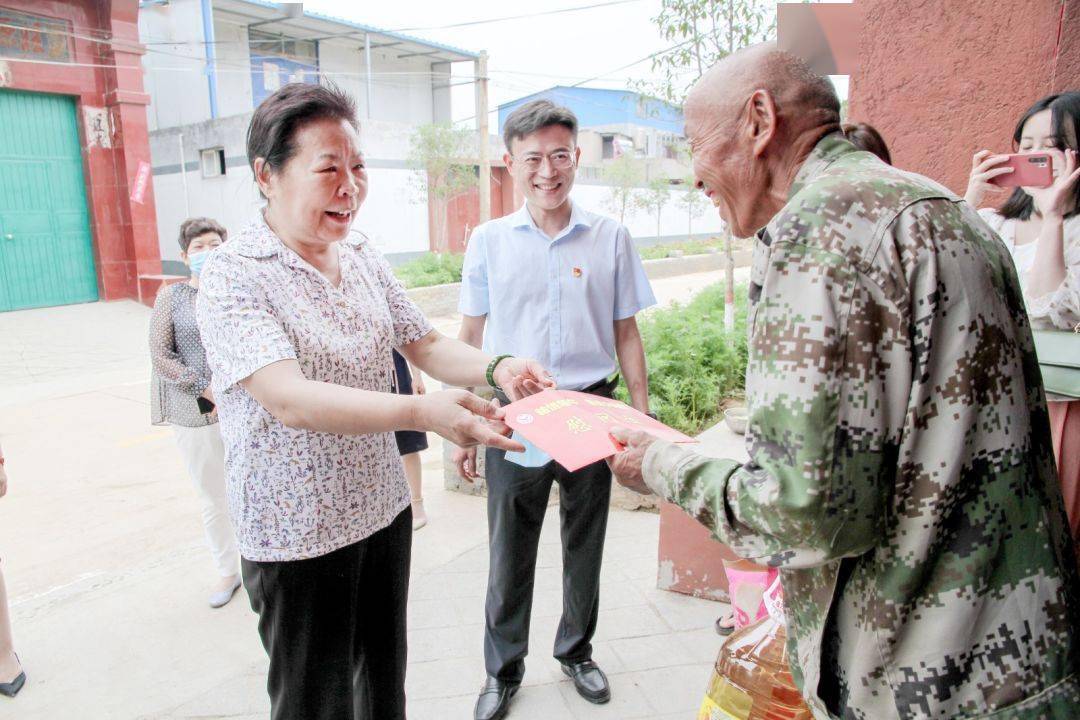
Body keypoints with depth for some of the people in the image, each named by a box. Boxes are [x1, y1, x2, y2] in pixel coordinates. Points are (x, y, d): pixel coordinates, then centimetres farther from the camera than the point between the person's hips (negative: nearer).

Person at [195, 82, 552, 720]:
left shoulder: (364, 257, 2)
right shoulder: (233, 277, -18)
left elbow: (424, 343, 4)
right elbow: (289, 400, -31)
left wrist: (495, 368, -17)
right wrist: (423, 413, -44)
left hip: (383, 507, 6)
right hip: (298, 534, -5)